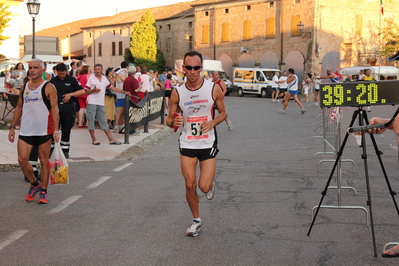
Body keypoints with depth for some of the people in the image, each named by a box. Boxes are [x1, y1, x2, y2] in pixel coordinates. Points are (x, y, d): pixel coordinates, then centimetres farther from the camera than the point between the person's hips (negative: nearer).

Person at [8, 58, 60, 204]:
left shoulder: (48, 87, -4)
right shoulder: (24, 87, 12)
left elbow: (54, 109, -10)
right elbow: (19, 108, 18)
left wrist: (56, 129, -19)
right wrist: (12, 127, 12)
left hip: (44, 130, -5)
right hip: (25, 130, 5)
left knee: (44, 161, 3)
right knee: (22, 159, -2)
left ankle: (43, 191, 14)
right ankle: (34, 183, 21)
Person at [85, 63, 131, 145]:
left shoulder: (104, 79, 13)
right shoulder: (91, 78, -1)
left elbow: (112, 88, 18)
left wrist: (124, 92, 15)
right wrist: (94, 90, -19)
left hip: (101, 104, 4)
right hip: (91, 103, -4)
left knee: (103, 122, 5)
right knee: (91, 121, -2)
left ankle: (111, 139, 1)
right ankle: (94, 139, 7)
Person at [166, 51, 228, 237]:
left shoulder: (214, 89, -9)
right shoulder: (177, 93, -5)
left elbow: (223, 113, 4)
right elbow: (169, 119, 5)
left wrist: (212, 122, -17)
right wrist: (173, 122, -20)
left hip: (208, 143, -1)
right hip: (187, 144, 2)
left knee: (204, 186, -7)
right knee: (190, 185, 2)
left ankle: (211, 184, 32)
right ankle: (196, 220, 24)